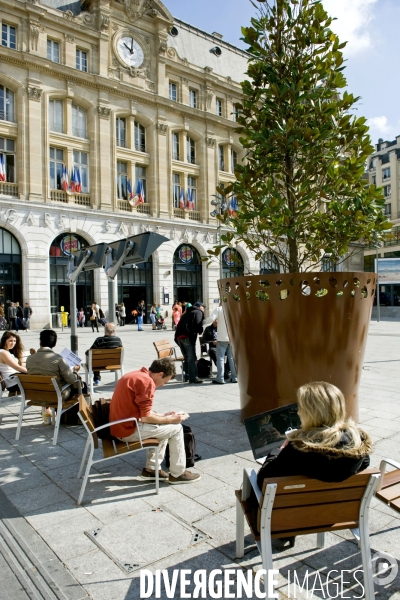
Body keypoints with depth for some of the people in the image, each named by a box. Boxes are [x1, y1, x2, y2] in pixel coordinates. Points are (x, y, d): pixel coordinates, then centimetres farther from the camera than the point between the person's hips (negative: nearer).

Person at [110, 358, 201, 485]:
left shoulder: (137, 375, 11)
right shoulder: (147, 382, -19)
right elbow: (146, 417, -18)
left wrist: (163, 415, 13)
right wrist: (170, 420, -6)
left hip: (120, 426, 10)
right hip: (128, 429, -10)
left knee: (164, 427, 23)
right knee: (175, 428, 0)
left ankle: (151, 469, 24)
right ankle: (177, 474, 12)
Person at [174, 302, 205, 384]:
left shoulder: (187, 313, 28)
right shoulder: (198, 312, 4)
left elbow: (179, 324, 22)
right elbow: (197, 324, -13)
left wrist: (177, 337, 18)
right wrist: (200, 331, 6)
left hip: (179, 336, 8)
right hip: (188, 337, -8)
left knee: (186, 358, 18)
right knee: (192, 358, -4)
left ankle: (187, 376, 23)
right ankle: (193, 377, -4)